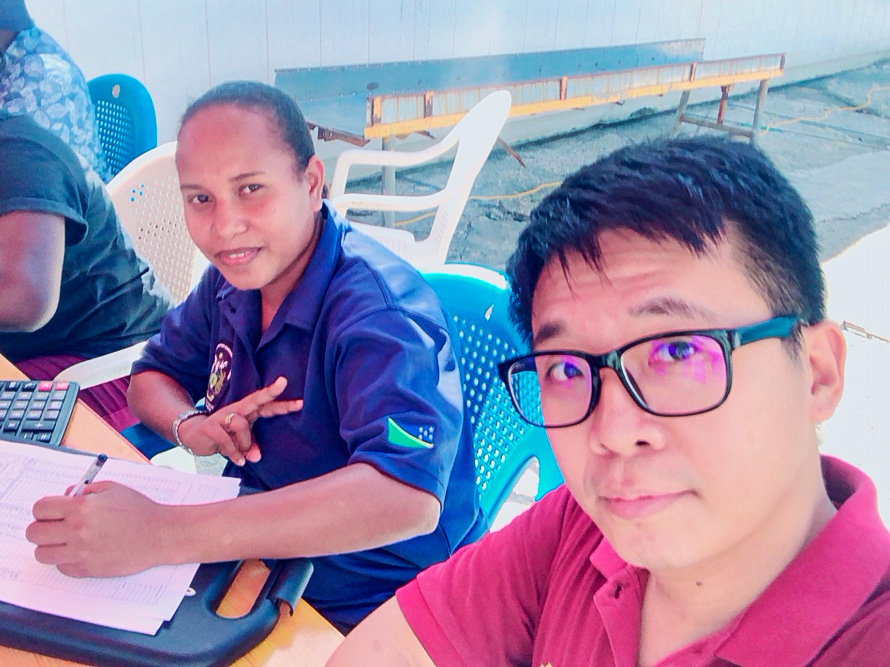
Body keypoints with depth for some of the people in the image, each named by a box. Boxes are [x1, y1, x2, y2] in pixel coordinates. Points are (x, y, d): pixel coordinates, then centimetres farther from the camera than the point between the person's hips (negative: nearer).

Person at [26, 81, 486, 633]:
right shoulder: (236, 277, -2)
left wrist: (163, 534, -45)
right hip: (260, 559, 7)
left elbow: (407, 496, -41)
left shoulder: (379, 311, -26)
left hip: (367, 613, -6)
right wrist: (190, 427, -13)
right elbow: (153, 376, 11)